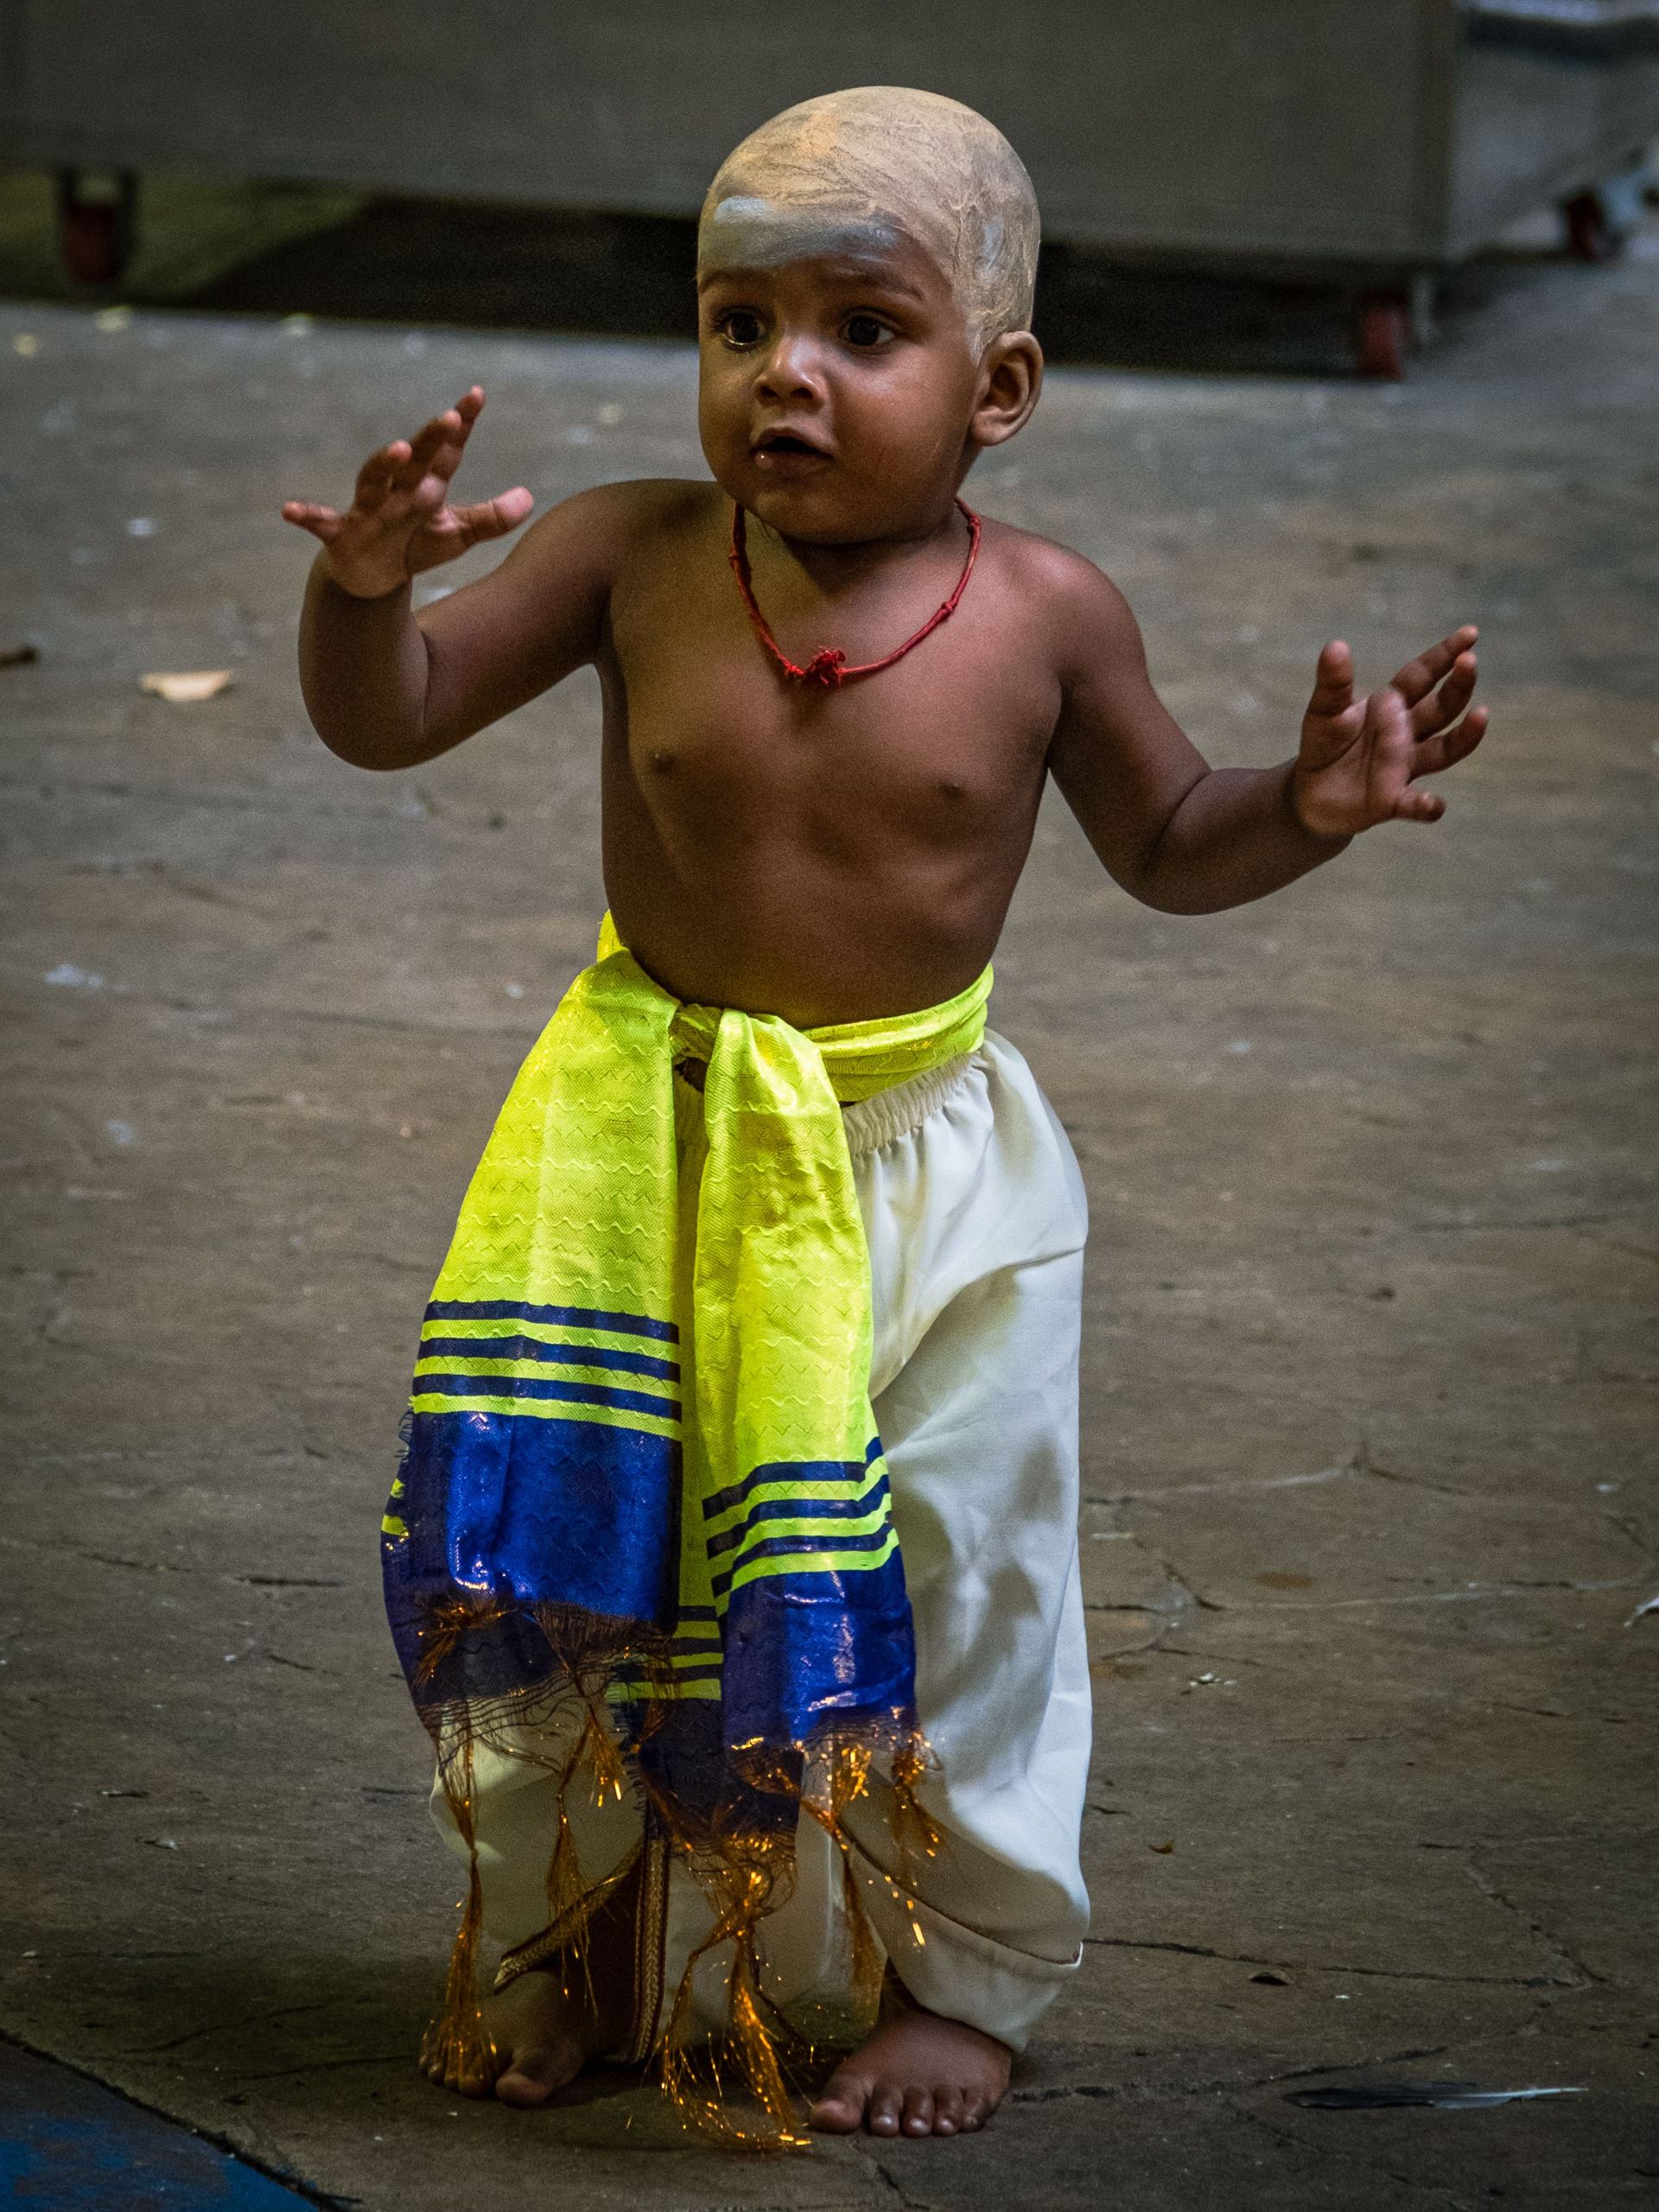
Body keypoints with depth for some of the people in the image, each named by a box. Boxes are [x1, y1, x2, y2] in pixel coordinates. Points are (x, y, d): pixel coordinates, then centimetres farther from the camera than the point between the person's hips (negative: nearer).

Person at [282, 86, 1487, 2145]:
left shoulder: (1043, 615, -8)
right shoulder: (633, 560, -9)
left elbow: (1163, 845, 6)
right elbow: (386, 720, -7)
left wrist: (1306, 805, -13)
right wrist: (369, 582, -28)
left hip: (927, 1166, -1)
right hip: (653, 1147, 1)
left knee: (947, 1586, 5)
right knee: (570, 1551, 9)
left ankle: (959, 1974, 25)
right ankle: (571, 1946, 31)